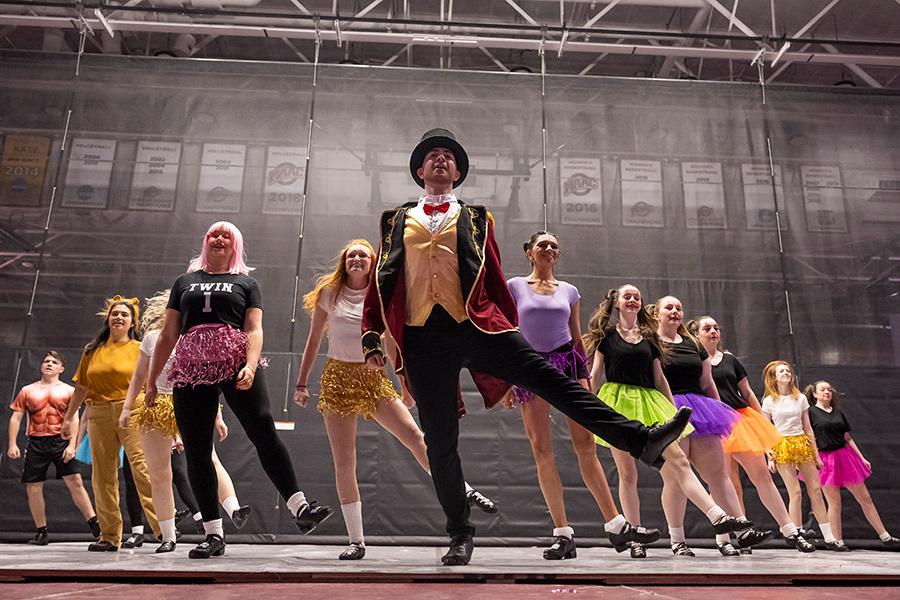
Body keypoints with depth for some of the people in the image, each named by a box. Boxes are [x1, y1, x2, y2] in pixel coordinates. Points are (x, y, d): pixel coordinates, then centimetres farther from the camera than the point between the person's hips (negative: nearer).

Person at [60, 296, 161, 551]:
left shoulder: (140, 349, 4)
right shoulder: (93, 350, 14)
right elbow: (81, 387, 18)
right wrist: (68, 417, 18)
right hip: (99, 415, 4)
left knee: (142, 467, -15)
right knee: (103, 476, 7)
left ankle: (164, 529, -15)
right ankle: (110, 537, 16)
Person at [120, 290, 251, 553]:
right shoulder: (152, 337, 9)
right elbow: (139, 376, 14)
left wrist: (218, 416, 7)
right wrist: (127, 407, 6)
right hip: (155, 409, 2)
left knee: (209, 460, -23)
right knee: (159, 476, 4)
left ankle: (234, 511, -36)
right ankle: (168, 538, 13)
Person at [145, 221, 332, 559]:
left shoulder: (246, 282, 16)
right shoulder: (185, 281, 22)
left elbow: (254, 330, 2)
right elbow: (168, 335, 20)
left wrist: (251, 366, -17)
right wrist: (151, 379, 14)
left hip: (237, 365, -3)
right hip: (190, 369, 3)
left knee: (264, 432, -18)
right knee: (196, 451, 0)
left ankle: (300, 508, -20)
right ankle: (214, 534, 7)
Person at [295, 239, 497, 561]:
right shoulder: (328, 293, 4)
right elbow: (313, 341, 9)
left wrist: (407, 386, 11)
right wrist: (301, 383, 7)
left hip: (373, 378, 1)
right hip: (338, 379, 0)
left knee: (415, 437, -15)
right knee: (344, 464, -1)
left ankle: (465, 493, -3)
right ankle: (356, 541, 9)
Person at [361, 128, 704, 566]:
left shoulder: (475, 219, 16)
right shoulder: (396, 221, 17)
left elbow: (494, 278, 14)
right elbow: (380, 283, 13)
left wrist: (510, 330, 11)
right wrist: (371, 339, 5)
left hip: (477, 325, 0)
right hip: (423, 339, 1)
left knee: (550, 378, -17)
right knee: (440, 442, 4)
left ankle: (641, 440, -19)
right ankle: (460, 534, 19)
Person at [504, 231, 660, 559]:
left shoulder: (569, 291, 13)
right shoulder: (514, 286, 6)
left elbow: (577, 338, 17)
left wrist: (587, 380, 13)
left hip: (567, 361, 2)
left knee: (586, 444, -2)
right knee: (541, 449, -3)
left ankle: (615, 523, 4)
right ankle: (563, 533, 2)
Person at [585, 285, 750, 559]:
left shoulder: (649, 337, 16)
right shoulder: (607, 335, 6)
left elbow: (659, 378, 17)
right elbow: (595, 374, 3)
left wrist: (674, 411, 11)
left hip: (649, 404, 3)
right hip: (617, 403, -3)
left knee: (678, 461, -9)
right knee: (627, 473, -1)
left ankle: (718, 517, -16)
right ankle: (636, 539, 4)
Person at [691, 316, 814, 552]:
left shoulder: (730, 360, 15)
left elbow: (747, 393, 17)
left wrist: (763, 423, 11)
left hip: (742, 417, 4)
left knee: (761, 474, 3)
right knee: (731, 483, -1)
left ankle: (789, 530, 9)